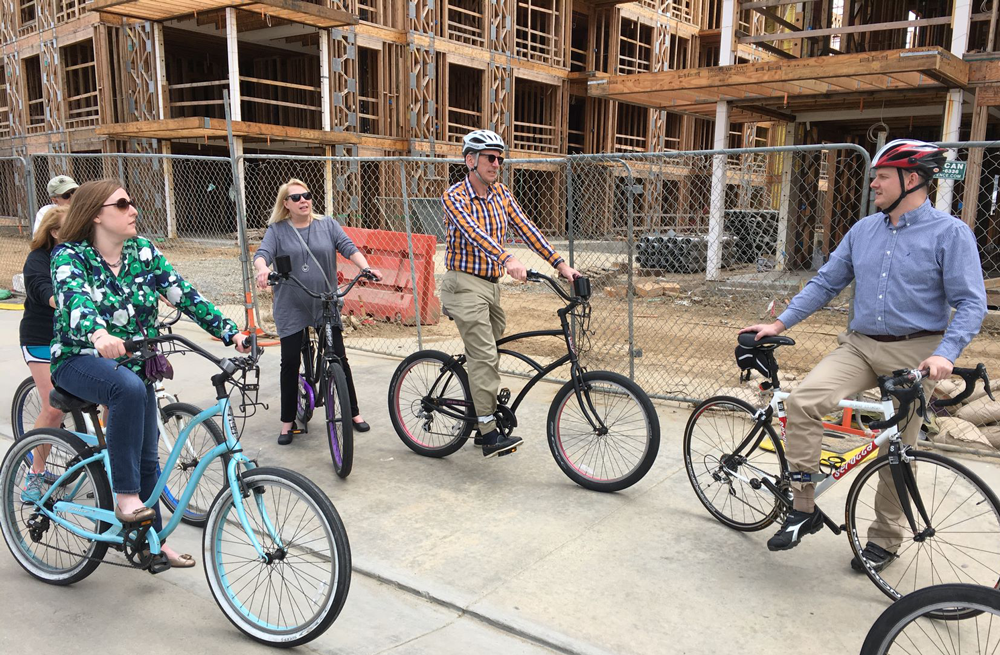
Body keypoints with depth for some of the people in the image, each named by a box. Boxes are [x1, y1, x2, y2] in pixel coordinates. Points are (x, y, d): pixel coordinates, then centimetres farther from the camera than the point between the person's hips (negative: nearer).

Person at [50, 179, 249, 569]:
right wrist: (99, 336, -56)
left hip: (132, 363, 5)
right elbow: (75, 302, -34)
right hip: (80, 360, -5)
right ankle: (126, 498, -28)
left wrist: (230, 333, -19)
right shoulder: (69, 256, -14)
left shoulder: (143, 252, -2)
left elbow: (185, 295, -8)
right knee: (128, 387, -38)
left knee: (146, 457, 7)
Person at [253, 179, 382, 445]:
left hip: (326, 306, 1)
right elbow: (262, 253, -11)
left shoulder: (327, 225, 5)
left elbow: (348, 247, -4)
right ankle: (288, 422, 17)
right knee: (290, 363, 3)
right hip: (291, 308, -1)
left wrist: (367, 268, -22)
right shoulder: (277, 230, 2)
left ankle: (354, 412, 20)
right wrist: (262, 269, -34)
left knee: (339, 359, 4)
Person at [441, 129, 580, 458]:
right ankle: (490, 434, -9)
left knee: (489, 356, 12)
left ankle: (482, 421, 25)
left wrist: (560, 263, -9)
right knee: (484, 357, -13)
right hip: (465, 285, -7)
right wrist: (507, 259, -46)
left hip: (491, 284, 7)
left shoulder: (501, 194, 8)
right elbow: (474, 232, -30)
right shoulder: (454, 196, -12)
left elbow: (526, 229, 1)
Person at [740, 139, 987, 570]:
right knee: (802, 401, -20)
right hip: (860, 345, 4)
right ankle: (804, 508, -9)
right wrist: (780, 324, 6)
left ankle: (885, 539, 25)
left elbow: (970, 302, -9)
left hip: (915, 352, -4)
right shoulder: (863, 230, 9)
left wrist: (945, 354, -24)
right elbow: (826, 283, 12)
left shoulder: (950, 233, -5)